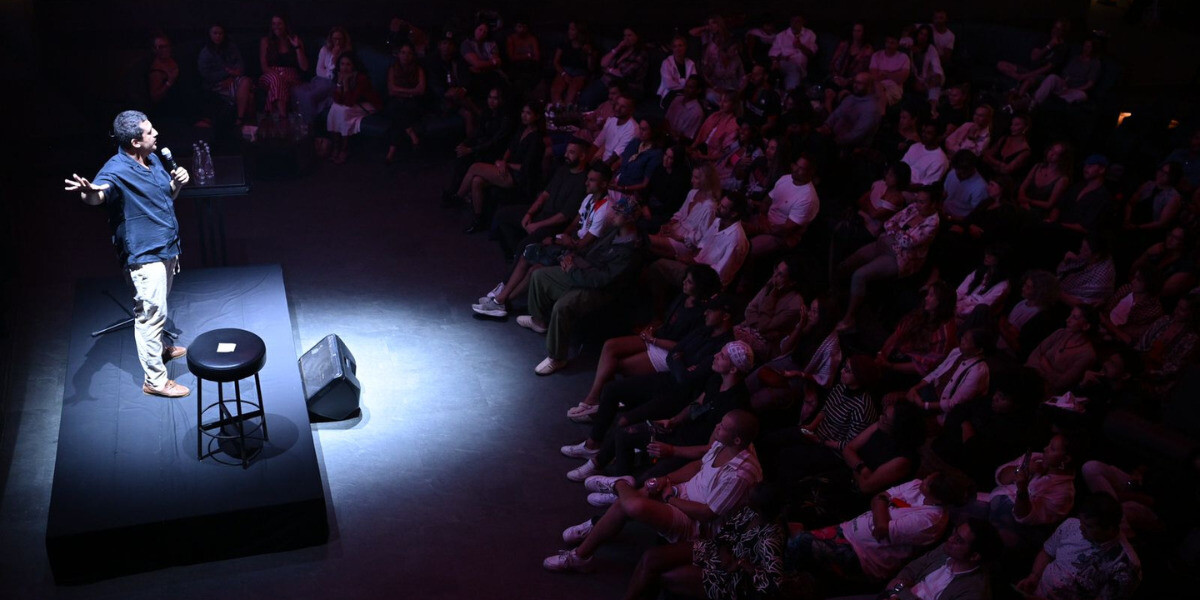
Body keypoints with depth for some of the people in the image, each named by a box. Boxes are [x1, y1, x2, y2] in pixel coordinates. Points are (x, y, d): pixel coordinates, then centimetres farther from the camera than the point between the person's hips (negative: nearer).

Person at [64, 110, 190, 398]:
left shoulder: (153, 159, 6)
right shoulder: (117, 169, -21)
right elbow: (99, 194, -41)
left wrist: (178, 182, -3)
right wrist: (88, 191, -65)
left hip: (166, 249, 9)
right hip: (144, 255, -9)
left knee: (159, 307, 26)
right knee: (152, 313, -3)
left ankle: (159, 347, 49)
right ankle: (155, 379, 6)